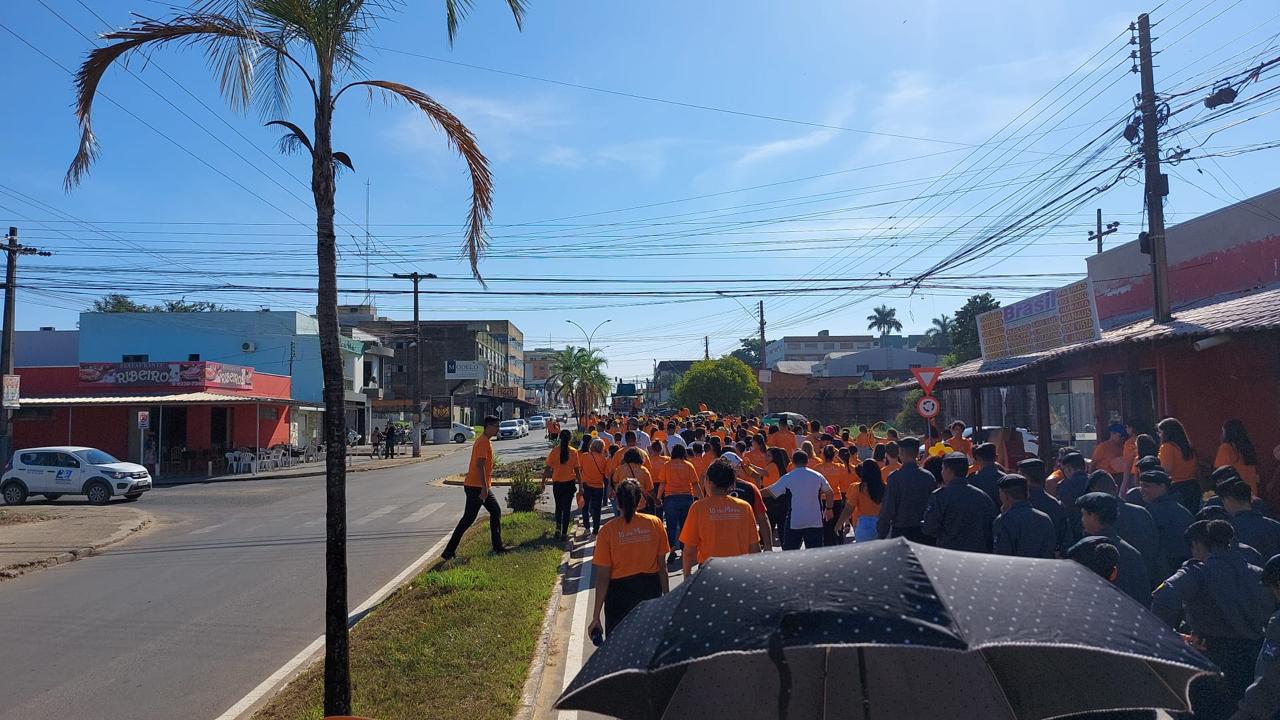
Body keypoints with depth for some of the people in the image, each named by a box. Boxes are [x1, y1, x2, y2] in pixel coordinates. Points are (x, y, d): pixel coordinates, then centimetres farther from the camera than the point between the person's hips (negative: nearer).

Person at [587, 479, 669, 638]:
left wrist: (596, 617, -5)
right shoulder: (655, 523, -6)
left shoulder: (608, 531, -11)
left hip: (619, 596, -2)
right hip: (650, 590, 2)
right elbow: (661, 566, -1)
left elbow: (603, 577, -11)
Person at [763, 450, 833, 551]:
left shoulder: (787, 478, -5)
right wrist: (828, 508, 26)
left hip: (794, 522, -2)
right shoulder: (818, 476, 2)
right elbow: (829, 493, 12)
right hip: (815, 521, 2)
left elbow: (770, 492, 0)